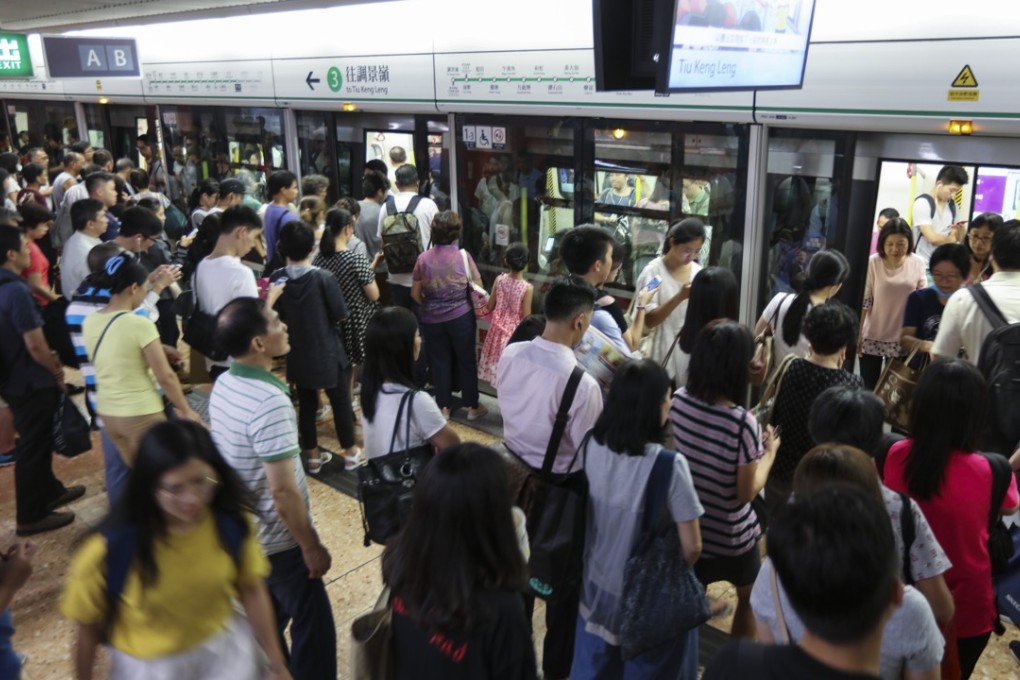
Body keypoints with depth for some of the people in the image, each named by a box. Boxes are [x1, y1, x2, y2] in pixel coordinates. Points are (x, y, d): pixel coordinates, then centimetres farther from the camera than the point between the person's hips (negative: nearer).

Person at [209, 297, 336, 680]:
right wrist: (311, 546, -15)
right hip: (277, 540, -8)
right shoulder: (270, 403, -31)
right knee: (313, 627, 9)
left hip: (240, 532, 9)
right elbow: (283, 492, -28)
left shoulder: (223, 385, -3)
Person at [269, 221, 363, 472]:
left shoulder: (276, 279, -9)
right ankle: (350, 453, 23)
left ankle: (312, 456, 25)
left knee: (306, 404, 15)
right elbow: (341, 315, -11)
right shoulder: (324, 278, -19)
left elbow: (274, 318, 3)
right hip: (328, 352, -3)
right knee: (341, 401, 11)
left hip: (298, 354, 3)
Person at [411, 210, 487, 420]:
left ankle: (444, 407, 21)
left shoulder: (423, 258, -5)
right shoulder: (463, 256, -11)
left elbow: (415, 294, 0)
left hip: (432, 319, 2)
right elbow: (478, 287, -5)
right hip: (461, 317, -2)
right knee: (466, 360, 11)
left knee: (439, 361, 13)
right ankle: (472, 406, 21)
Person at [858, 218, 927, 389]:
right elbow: (863, 302, -8)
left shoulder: (918, 264, -6)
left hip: (902, 340, 2)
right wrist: (857, 334, -9)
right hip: (872, 337, -1)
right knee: (868, 388, 10)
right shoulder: (872, 263, -13)